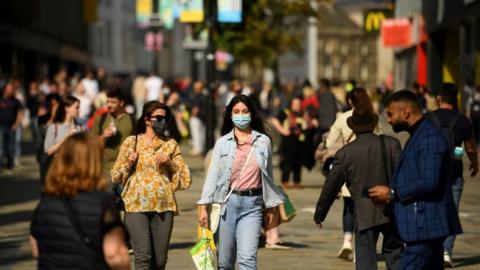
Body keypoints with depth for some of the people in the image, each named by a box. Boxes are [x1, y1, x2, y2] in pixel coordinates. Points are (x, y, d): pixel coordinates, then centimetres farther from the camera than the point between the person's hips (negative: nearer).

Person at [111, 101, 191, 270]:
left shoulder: (171, 145, 12)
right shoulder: (131, 142, 7)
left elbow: (185, 179, 9)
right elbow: (115, 177, 12)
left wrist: (171, 163, -7)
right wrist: (129, 164, -6)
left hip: (163, 207, 2)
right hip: (136, 206, -2)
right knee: (143, 256, -15)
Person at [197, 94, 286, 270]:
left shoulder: (263, 141, 7)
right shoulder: (223, 143, 4)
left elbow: (268, 175, 15)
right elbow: (213, 175, 2)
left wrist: (270, 206, 17)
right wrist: (203, 206, -6)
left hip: (252, 204, -1)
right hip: (226, 202, 1)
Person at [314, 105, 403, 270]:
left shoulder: (345, 153, 0)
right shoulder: (391, 144, -1)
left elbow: (330, 186, 7)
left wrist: (319, 214, 19)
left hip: (365, 215, -1)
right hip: (392, 212, 1)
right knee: (393, 253, 18)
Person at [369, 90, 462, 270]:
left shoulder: (429, 137, -15)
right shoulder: (417, 136, 18)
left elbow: (429, 183, -23)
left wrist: (392, 193, -14)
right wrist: (391, 195, 9)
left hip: (425, 226, -11)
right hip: (425, 228, 11)